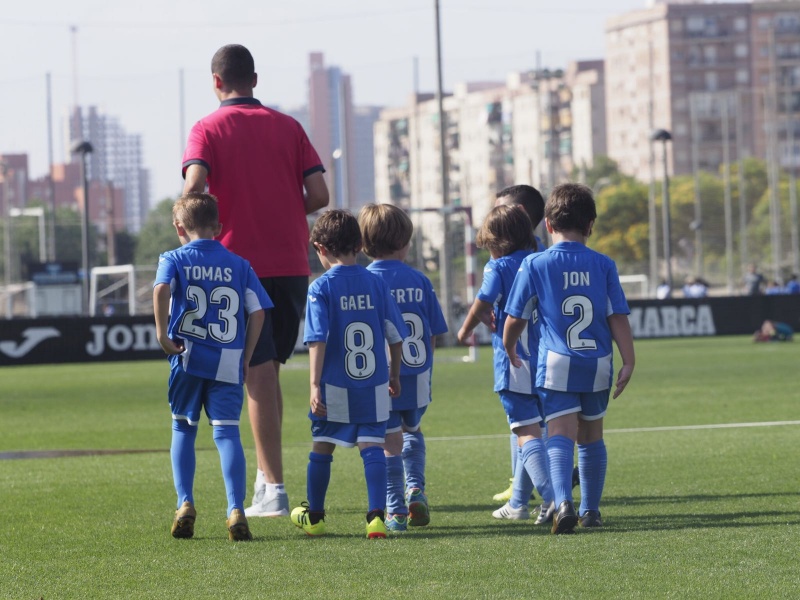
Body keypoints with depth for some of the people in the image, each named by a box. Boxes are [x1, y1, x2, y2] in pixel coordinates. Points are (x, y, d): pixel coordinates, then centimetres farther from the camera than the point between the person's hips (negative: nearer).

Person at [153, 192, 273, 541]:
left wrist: (162, 333, -11)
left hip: (187, 357, -1)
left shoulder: (174, 259, 4)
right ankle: (236, 510, -17)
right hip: (229, 362, 1)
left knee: (183, 430, 15)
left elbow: (162, 289, -17)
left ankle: (185, 503, 3)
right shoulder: (239, 265, 10)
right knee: (227, 432, -3)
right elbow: (257, 312, 3)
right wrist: (245, 357, 9)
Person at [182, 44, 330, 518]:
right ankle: (267, 476, 21)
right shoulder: (288, 127, 8)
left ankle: (274, 490, -8)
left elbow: (194, 188, -17)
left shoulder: (208, 130, -1)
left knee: (260, 376, -3)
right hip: (292, 263, 3)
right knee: (269, 372, 17)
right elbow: (319, 195, 0)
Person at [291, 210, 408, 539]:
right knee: (372, 446, 1)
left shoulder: (321, 288, -8)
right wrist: (394, 375, 20)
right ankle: (377, 515, -12)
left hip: (335, 387, -2)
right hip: (375, 386, 2)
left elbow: (318, 340, -15)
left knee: (322, 447, 13)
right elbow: (395, 335, 7)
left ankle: (314, 516, 26)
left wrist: (315, 385, -14)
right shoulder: (376, 283, 2)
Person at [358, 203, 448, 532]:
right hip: (417, 378, 3)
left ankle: (397, 512, 6)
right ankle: (416, 488, 9)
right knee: (412, 430, 26)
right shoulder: (419, 281, -2)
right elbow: (434, 334, 3)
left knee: (391, 442, 6)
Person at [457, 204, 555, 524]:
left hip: (514, 363, -7)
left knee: (527, 433, -10)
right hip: (544, 362, 7)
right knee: (531, 429, 18)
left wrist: (466, 330, 4)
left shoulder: (499, 267, -6)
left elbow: (483, 304, -13)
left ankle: (551, 498, -26)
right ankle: (518, 502, 28)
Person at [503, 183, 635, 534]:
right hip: (598, 365, 3)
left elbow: (515, 319, 2)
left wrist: (510, 351, 20)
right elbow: (618, 317, -1)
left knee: (561, 434, -9)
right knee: (591, 436, 17)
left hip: (556, 364, -3)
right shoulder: (603, 265, 2)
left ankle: (564, 502, -30)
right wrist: (629, 361, 2)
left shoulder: (535, 265, -3)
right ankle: (590, 510, 24)